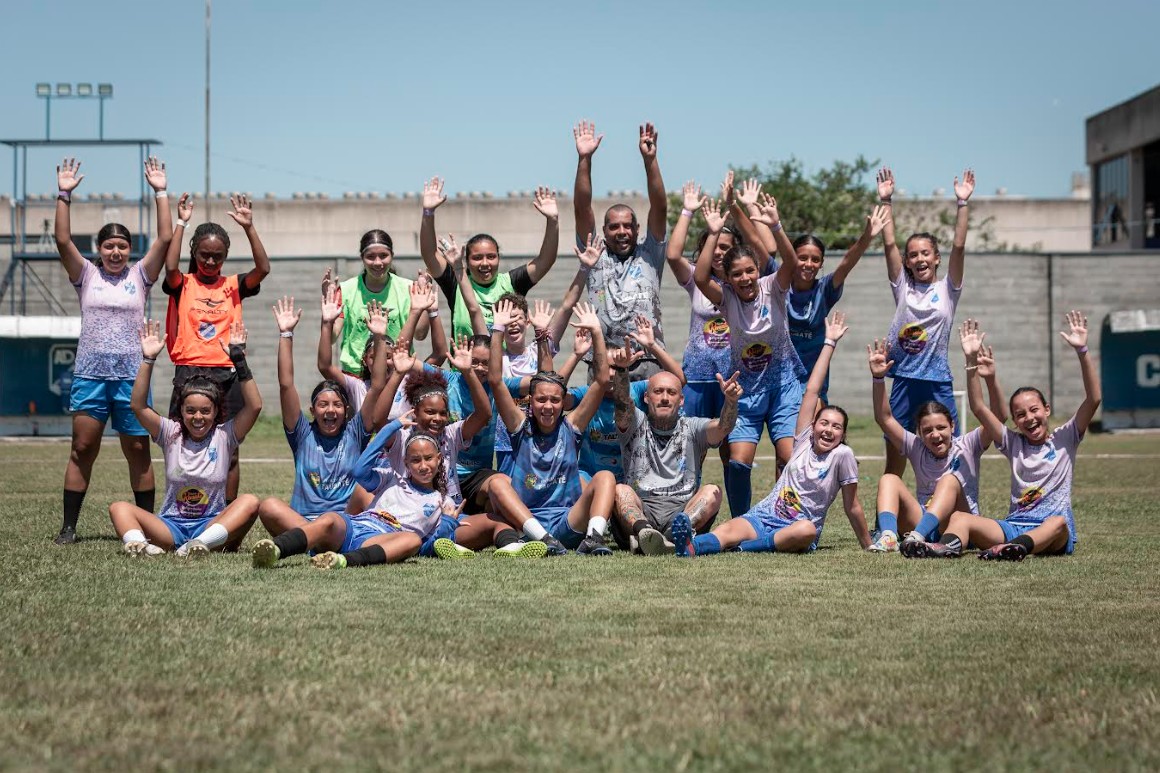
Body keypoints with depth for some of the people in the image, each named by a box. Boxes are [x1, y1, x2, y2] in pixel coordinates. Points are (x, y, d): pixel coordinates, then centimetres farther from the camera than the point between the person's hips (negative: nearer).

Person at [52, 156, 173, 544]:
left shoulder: (140, 276, 7)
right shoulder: (87, 275, 7)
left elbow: (165, 239, -2)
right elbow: (62, 240, -4)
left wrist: (160, 193, -6)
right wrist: (64, 196, -10)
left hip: (131, 375, 0)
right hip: (89, 373, 0)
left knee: (139, 453, 3)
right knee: (82, 450, 1)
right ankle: (68, 526, 5)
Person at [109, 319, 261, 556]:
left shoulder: (224, 436, 4)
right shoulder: (171, 434, 6)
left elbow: (254, 406, -10)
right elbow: (138, 406, -7)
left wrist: (238, 358, -15)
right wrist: (148, 360, -13)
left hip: (211, 525, -1)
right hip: (170, 526, 2)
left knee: (249, 502, -30)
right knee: (119, 508, -19)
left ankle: (201, 544, -51)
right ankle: (136, 543, -50)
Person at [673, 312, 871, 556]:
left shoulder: (842, 455, 0)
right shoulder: (805, 440, 11)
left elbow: (852, 507, 6)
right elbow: (811, 391, 9)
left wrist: (867, 546, 7)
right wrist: (829, 343, 11)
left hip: (797, 529, -3)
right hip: (762, 516, 3)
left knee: (807, 530, -41)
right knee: (730, 528, -30)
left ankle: (743, 549, -48)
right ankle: (691, 546, -60)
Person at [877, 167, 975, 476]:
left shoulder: (947, 289, 4)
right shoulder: (902, 288, 7)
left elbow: (959, 247, -6)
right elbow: (889, 245, 1)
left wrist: (962, 203, -14)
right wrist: (885, 201, -5)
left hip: (938, 383, -1)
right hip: (903, 381, 2)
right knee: (894, 465, 6)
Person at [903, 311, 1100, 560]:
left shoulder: (1064, 439, 9)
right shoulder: (1014, 443, 18)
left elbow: (1093, 399, -3)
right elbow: (978, 408, 10)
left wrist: (1082, 351, -13)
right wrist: (972, 362, 1)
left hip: (1054, 533, -3)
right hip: (1014, 527, 3)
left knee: (1058, 521, -39)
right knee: (960, 517, -20)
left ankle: (1018, 548, -67)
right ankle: (948, 545, -53)